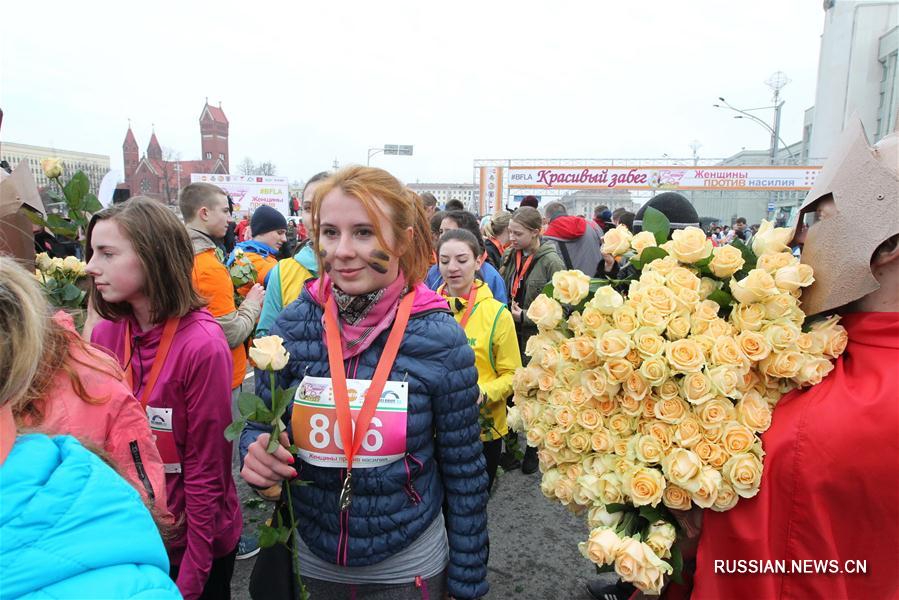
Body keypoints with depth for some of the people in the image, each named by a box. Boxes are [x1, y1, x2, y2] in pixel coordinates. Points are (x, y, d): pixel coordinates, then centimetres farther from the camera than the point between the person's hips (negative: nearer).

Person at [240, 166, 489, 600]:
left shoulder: (440, 338, -18)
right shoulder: (291, 326, -12)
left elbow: (465, 472, -9)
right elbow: (259, 427, 1)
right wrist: (257, 451, -21)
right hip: (311, 562, 3)